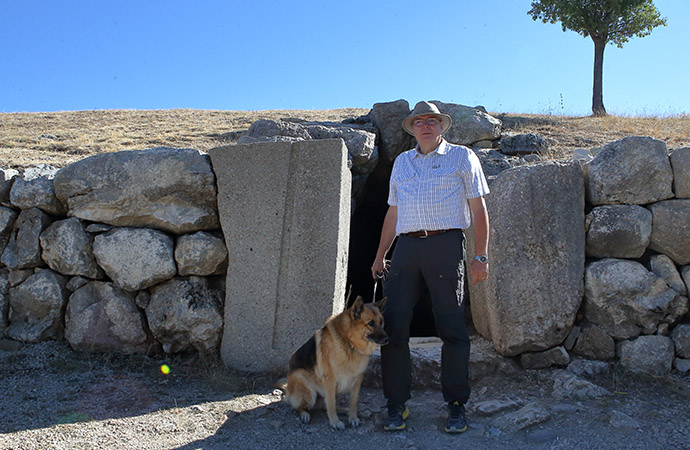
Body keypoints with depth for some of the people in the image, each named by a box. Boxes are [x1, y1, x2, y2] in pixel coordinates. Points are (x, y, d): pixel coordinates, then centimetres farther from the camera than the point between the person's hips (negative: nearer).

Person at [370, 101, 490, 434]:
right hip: (406, 247, 4)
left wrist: (481, 256, -4)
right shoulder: (402, 162, 22)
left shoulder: (461, 157, 11)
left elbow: (478, 209, 6)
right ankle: (397, 404, 9)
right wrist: (380, 256, 18)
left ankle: (456, 406, 10)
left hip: (445, 244, -4)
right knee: (392, 326, -2)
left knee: (451, 328, -2)